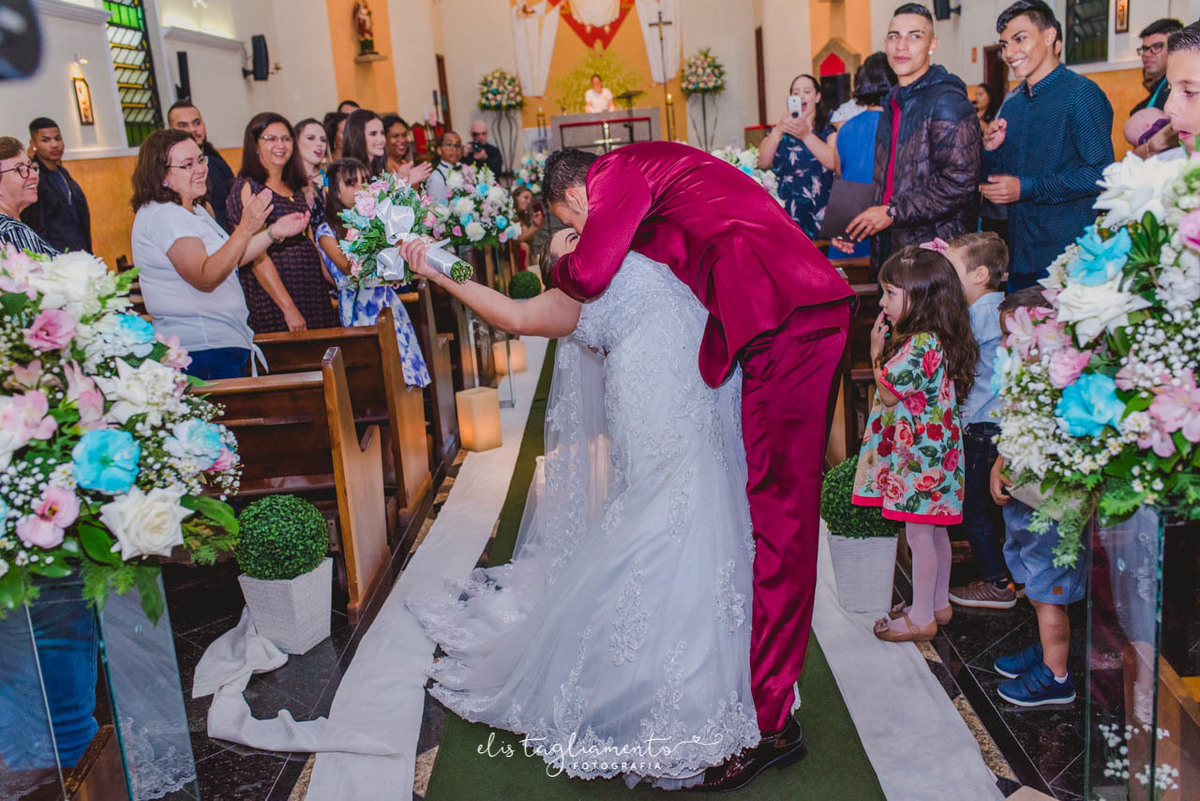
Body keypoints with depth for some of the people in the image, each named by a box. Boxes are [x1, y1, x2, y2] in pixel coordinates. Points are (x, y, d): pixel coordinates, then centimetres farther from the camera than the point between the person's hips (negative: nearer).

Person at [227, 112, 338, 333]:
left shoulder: (296, 188, 15)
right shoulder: (247, 188, -8)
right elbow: (257, 256, -15)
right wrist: (289, 309, -20)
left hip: (312, 289, 7)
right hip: (271, 296, -7)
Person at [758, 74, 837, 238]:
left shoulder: (828, 131, 8)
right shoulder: (779, 131, 14)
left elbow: (832, 162, -13)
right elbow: (762, 163, -4)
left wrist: (806, 135, -22)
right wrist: (778, 130, -16)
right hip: (786, 210, 1)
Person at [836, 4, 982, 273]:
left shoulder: (947, 102, -11)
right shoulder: (892, 104, 18)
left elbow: (959, 182, -20)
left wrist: (893, 213, -16)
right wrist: (855, 228, 10)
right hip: (890, 250, 8)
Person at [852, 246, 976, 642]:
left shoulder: (920, 344, -24)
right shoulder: (932, 338, 8)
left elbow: (888, 393, -17)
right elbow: (897, 383, 13)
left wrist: (877, 350, -6)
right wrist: (884, 349, 5)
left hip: (918, 456, -10)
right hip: (935, 449, 10)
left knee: (919, 534, 1)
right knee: (934, 530, 19)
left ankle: (921, 618, 12)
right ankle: (939, 603, 33)